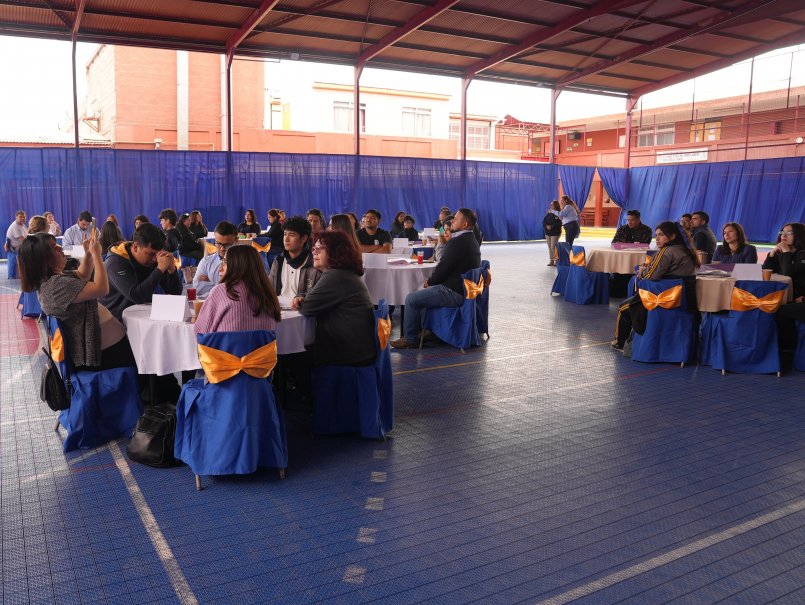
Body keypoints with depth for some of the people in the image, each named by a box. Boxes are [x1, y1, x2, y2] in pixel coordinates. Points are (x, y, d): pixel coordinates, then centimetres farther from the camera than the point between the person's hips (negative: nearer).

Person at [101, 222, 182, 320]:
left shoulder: (152, 260, 2)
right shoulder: (116, 263, -14)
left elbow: (175, 293, 3)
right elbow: (136, 296, -29)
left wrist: (172, 269, -13)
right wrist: (160, 269, -26)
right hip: (116, 320, -5)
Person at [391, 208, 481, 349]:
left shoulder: (457, 242, -21)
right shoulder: (472, 240, 11)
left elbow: (443, 267, -18)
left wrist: (429, 281, 1)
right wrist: (431, 281, 10)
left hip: (454, 293, -11)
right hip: (464, 289, 11)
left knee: (411, 299, -4)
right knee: (424, 292, 28)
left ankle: (410, 338, 8)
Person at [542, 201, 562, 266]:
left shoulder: (558, 213, -7)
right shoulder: (548, 213, 9)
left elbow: (559, 223, -15)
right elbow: (544, 221, 4)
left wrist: (552, 226, -22)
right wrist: (547, 226, -14)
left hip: (555, 232, -6)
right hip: (547, 232, 6)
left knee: (553, 247, -10)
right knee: (550, 247, 8)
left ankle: (557, 260, 2)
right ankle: (551, 261, 15)